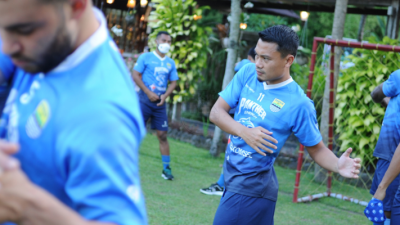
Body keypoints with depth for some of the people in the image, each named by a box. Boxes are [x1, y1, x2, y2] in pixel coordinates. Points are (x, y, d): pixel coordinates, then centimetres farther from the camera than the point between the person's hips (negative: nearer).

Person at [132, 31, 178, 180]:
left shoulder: (170, 63, 12)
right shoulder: (145, 57, 1)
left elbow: (173, 82, 13)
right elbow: (135, 75, -5)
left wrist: (165, 95, -6)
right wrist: (149, 93, -13)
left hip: (160, 102, 3)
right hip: (145, 99, -3)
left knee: (162, 135, 2)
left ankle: (166, 168, 6)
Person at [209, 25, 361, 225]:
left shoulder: (298, 103, -18)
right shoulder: (248, 73, -3)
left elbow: (317, 149, -8)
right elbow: (216, 112, -5)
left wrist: (338, 165, -29)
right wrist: (244, 131, -24)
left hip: (250, 188, -6)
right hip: (233, 178, 6)